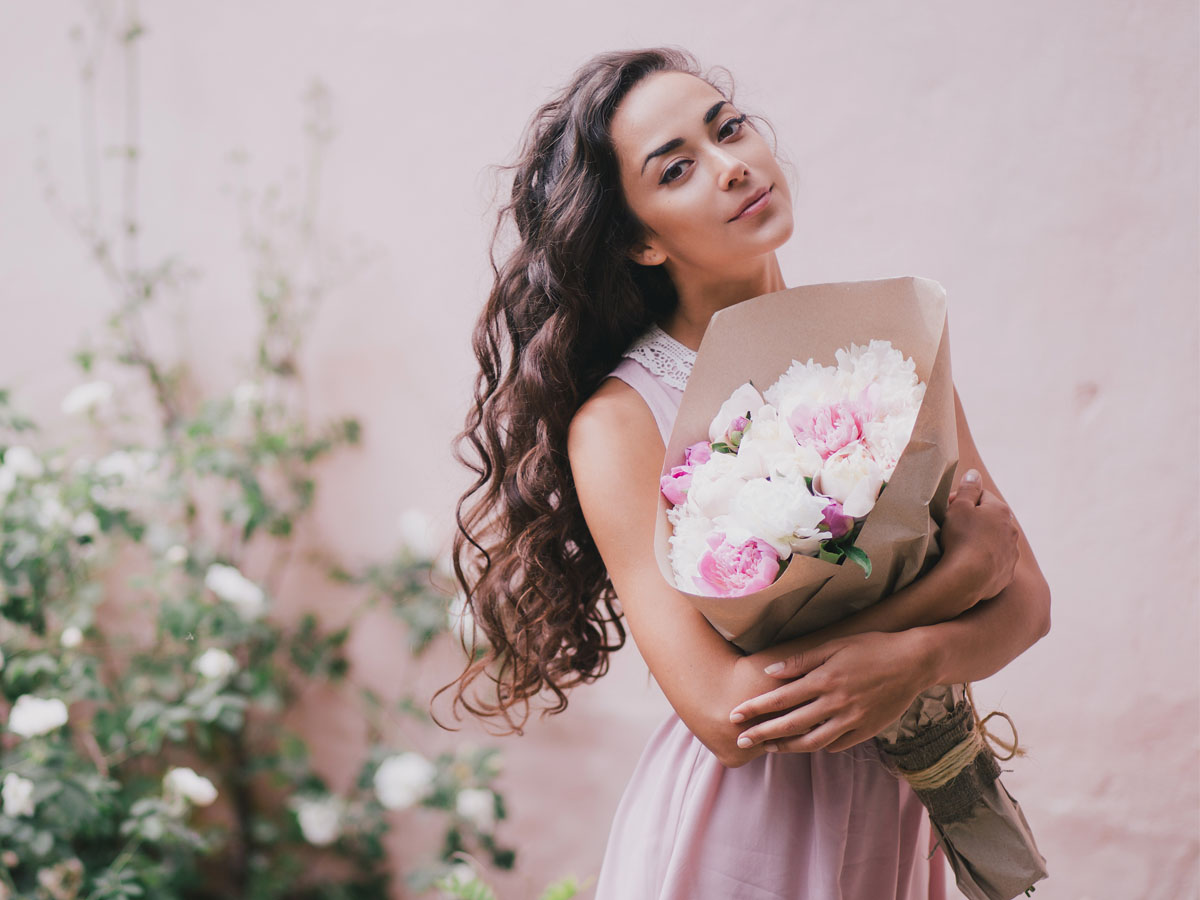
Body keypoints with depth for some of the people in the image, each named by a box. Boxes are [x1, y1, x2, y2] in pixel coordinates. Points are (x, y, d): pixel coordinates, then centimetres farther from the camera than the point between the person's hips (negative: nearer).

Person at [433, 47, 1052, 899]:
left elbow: (1027, 595, -2)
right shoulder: (617, 422, -15)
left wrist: (918, 656, -23)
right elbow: (725, 715, -22)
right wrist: (955, 574, -18)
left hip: (895, 814, 4)